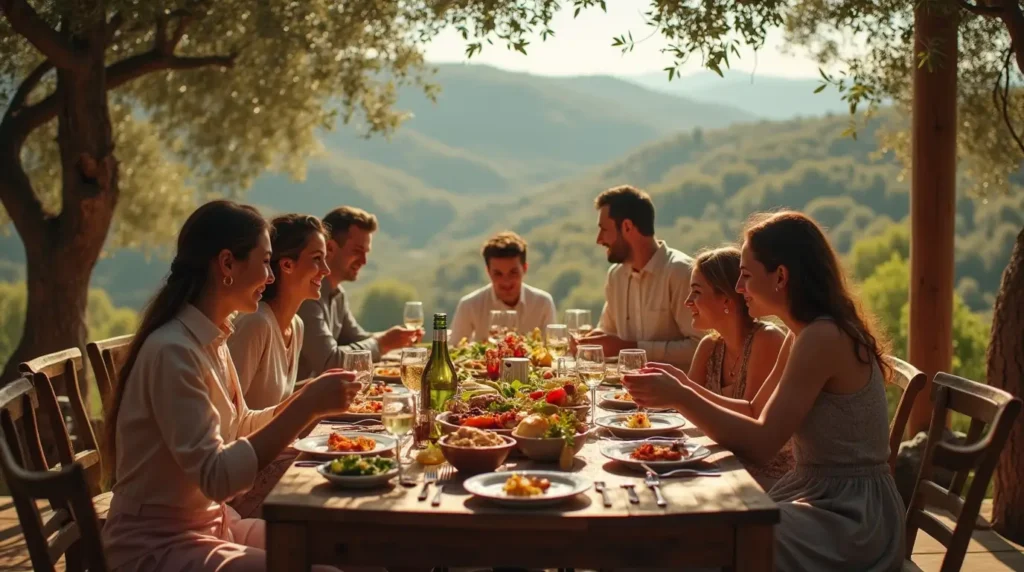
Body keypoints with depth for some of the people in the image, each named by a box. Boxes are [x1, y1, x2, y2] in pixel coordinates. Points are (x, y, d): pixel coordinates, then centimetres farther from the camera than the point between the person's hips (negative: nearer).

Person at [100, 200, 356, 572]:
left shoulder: (212, 340, 6)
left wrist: (310, 397, 6)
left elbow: (241, 427, 20)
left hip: (214, 525, 9)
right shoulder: (173, 350, -22)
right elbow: (217, 477, -27)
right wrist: (307, 407, -27)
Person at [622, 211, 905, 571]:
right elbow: (756, 412, 19)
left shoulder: (823, 338, -20)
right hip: (821, 499, 9)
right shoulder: (803, 335, 10)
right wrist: (687, 387, 7)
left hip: (849, 518, -9)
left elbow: (762, 443, -24)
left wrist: (680, 398, -22)